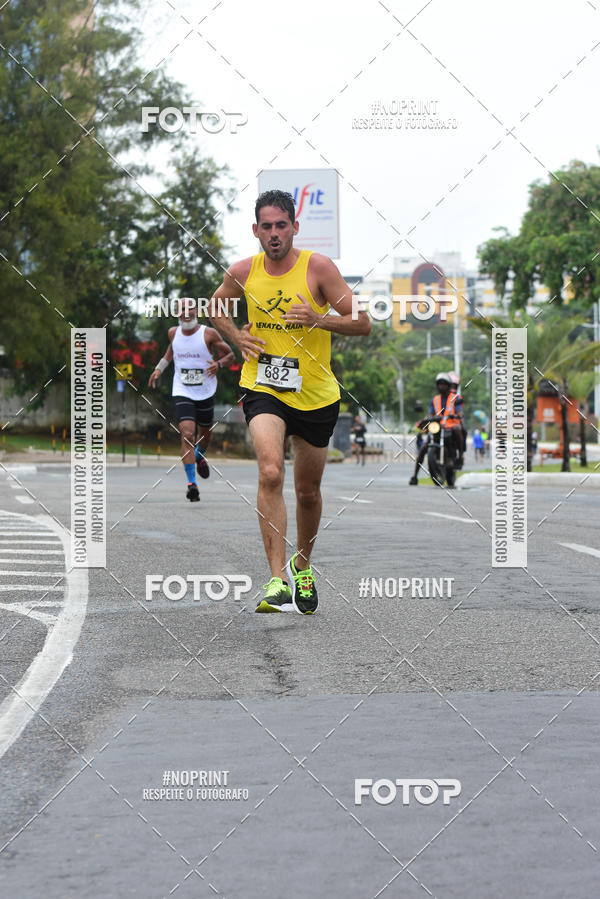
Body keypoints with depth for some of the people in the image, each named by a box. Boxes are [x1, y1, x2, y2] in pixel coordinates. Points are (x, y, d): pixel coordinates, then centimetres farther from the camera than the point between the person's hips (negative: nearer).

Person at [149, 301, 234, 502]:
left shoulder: (209, 334, -9)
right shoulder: (173, 333, 1)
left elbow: (230, 355, -1)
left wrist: (219, 364, -22)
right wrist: (159, 368, 18)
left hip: (206, 393, 0)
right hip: (182, 393, 0)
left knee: (205, 433, 19)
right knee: (187, 434, -18)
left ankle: (200, 456, 55)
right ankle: (191, 483, -20)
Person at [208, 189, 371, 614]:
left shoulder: (318, 267, -10)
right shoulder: (243, 272, -2)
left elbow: (362, 323, -10)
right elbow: (217, 308, 19)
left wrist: (320, 319, -27)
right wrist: (237, 337, 1)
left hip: (316, 395, 1)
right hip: (263, 388, 0)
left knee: (308, 491, 14)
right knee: (270, 473, -25)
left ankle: (302, 566, 41)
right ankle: (279, 580, -28)